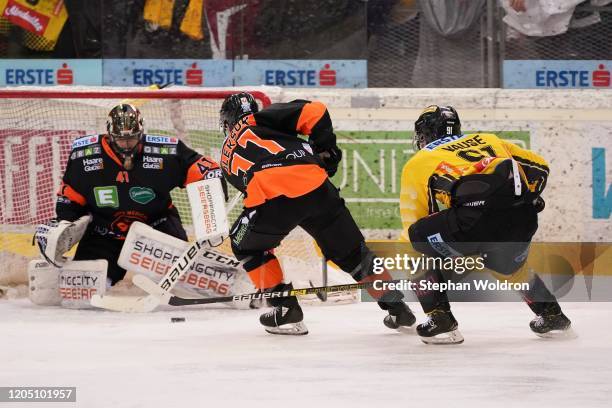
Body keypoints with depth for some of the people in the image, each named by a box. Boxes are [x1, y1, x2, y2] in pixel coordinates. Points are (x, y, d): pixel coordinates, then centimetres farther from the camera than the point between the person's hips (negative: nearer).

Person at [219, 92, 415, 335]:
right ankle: (397, 309, 22)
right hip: (314, 186, 1)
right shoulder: (262, 119, 24)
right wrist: (325, 149, 21)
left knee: (247, 247, 28)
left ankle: (286, 310, 21)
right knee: (350, 250, 18)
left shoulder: (227, 155, 32)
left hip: (270, 198, -1)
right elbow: (313, 112, 10)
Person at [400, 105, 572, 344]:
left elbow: (411, 226, 25)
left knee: (419, 244, 16)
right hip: (521, 218, 5)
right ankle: (552, 315, 39)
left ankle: (440, 320, 7)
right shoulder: (486, 140, 35)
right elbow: (538, 166, 30)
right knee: (507, 265, 36)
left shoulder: (417, 163, 25)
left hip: (472, 218, -5)